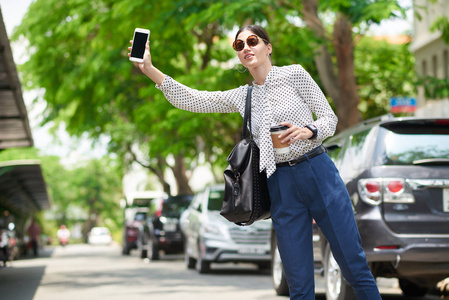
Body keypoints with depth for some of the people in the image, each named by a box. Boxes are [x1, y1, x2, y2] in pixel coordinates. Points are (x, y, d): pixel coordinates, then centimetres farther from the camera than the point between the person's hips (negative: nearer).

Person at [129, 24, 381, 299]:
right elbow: (191, 99, 4)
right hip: (282, 187, 3)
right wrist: (150, 70, -7)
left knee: (355, 267, -2)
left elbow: (330, 118, 2)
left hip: (319, 174, -3)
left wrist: (307, 131, -20)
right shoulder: (241, 97, 12)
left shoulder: (294, 74, 2)